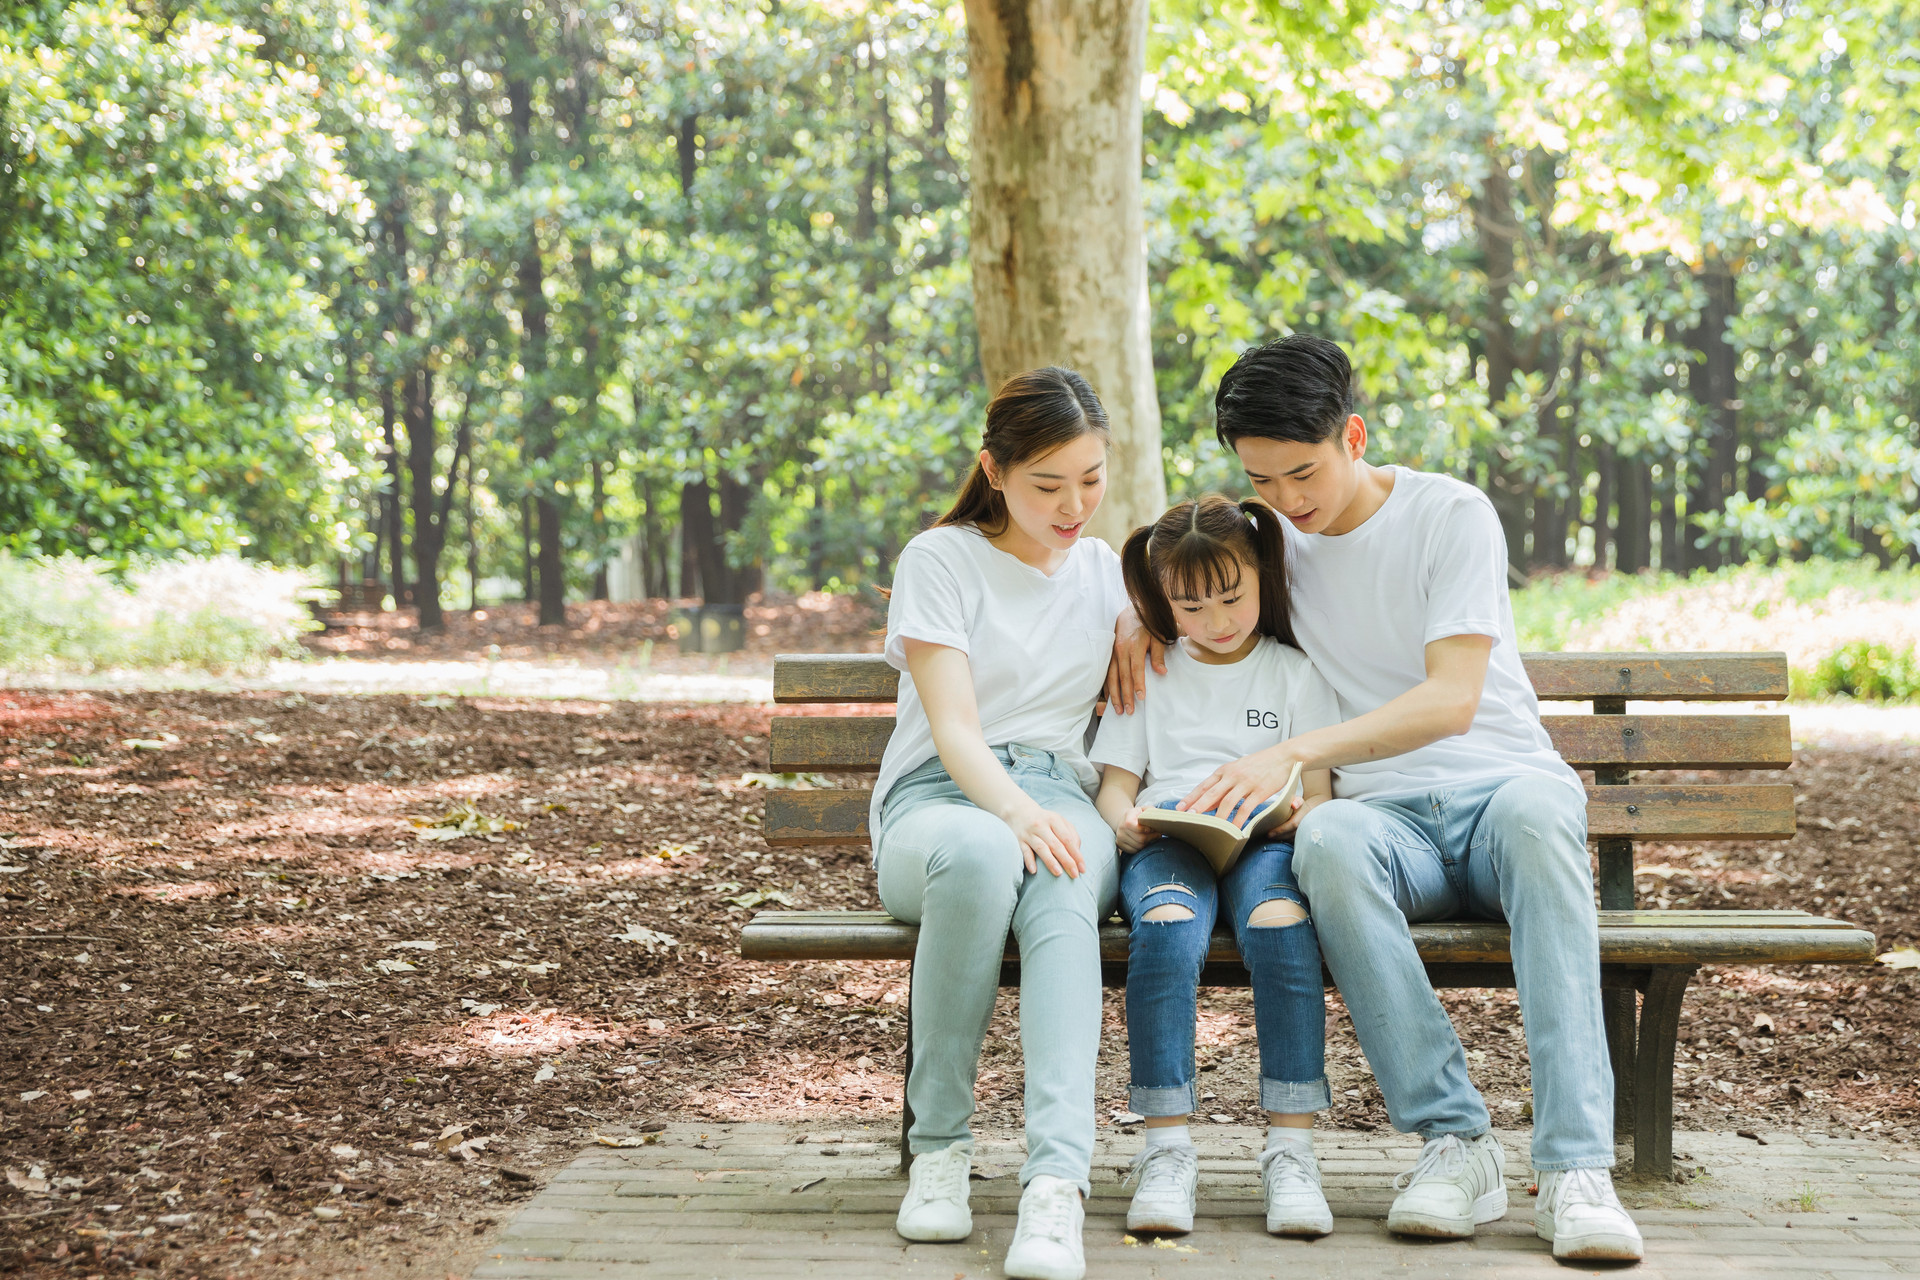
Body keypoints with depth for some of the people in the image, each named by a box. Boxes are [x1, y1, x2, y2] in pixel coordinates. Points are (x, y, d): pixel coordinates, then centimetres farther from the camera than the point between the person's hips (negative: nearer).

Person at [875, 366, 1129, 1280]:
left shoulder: (1109, 574, 18)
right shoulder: (940, 560, 3)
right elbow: (954, 728, -9)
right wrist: (1015, 811, -29)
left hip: (1059, 794, 3)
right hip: (937, 800, -2)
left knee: (1063, 893, -37)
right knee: (979, 854, -42)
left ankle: (1057, 1183, -53)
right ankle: (938, 1147, -27)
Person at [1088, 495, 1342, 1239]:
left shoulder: (1296, 673, 20)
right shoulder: (1149, 675, 24)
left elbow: (1319, 795, 12)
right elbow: (1113, 782, 17)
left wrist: (1295, 814, -12)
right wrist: (1126, 820, -7)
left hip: (1265, 840, -1)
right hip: (1166, 839, 1)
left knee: (1281, 924, -37)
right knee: (1166, 927, -36)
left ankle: (1291, 1150, -36)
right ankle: (1166, 1150, -37)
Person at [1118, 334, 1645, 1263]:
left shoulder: (1453, 515, -4)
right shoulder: (1271, 535, 12)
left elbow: (1453, 699, -15)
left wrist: (1293, 752, -27)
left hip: (1503, 780, -2)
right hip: (1386, 814, 2)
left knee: (1535, 812, -40)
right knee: (1326, 842, -35)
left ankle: (1576, 1168, -44)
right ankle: (1454, 1142, -33)